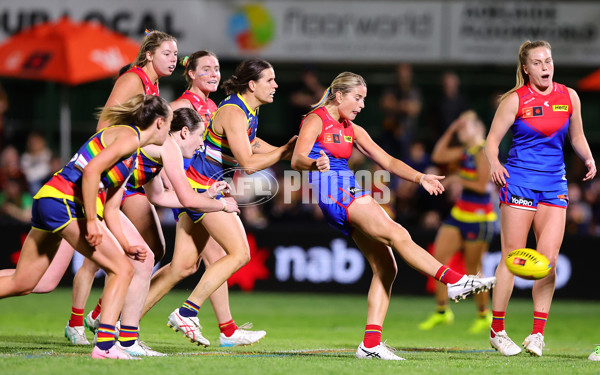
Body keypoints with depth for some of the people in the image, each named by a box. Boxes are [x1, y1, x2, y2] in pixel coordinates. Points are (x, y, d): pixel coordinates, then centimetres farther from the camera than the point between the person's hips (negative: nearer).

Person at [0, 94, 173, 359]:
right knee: (122, 269, -7)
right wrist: (91, 221, -19)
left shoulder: (133, 155, 23)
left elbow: (111, 209, 21)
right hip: (61, 201, -10)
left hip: (47, 201, 10)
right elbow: (91, 171, -20)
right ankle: (104, 345, -12)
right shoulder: (128, 136, -6)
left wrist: (124, 246, 14)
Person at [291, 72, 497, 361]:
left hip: (351, 195, 9)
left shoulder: (351, 130, 23)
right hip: (331, 194, -9)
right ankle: (454, 280, -31)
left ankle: (371, 343, -5)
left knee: (385, 267, -2)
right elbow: (297, 160, -16)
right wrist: (315, 164, -39)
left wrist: (419, 178, 6)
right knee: (397, 235, -24)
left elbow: (386, 161, 20)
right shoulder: (316, 120, -1)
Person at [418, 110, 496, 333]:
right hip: (459, 214, 9)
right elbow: (438, 156, 12)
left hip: (479, 218, -9)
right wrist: (450, 131, 8)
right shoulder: (465, 151, 12)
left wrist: (458, 180, -12)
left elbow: (482, 185, -20)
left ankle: (484, 314, 16)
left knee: (473, 269, -1)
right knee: (438, 256, 0)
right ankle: (442, 311, 6)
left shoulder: (484, 152, -14)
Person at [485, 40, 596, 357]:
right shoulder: (515, 100, -4)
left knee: (548, 259, -5)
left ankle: (537, 333, 2)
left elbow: (577, 137, 17)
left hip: (554, 184, 3)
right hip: (519, 181, -3)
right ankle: (497, 331, 7)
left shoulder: (569, 97, 6)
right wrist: (494, 164, -23)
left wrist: (589, 158, -2)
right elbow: (492, 140, -3)